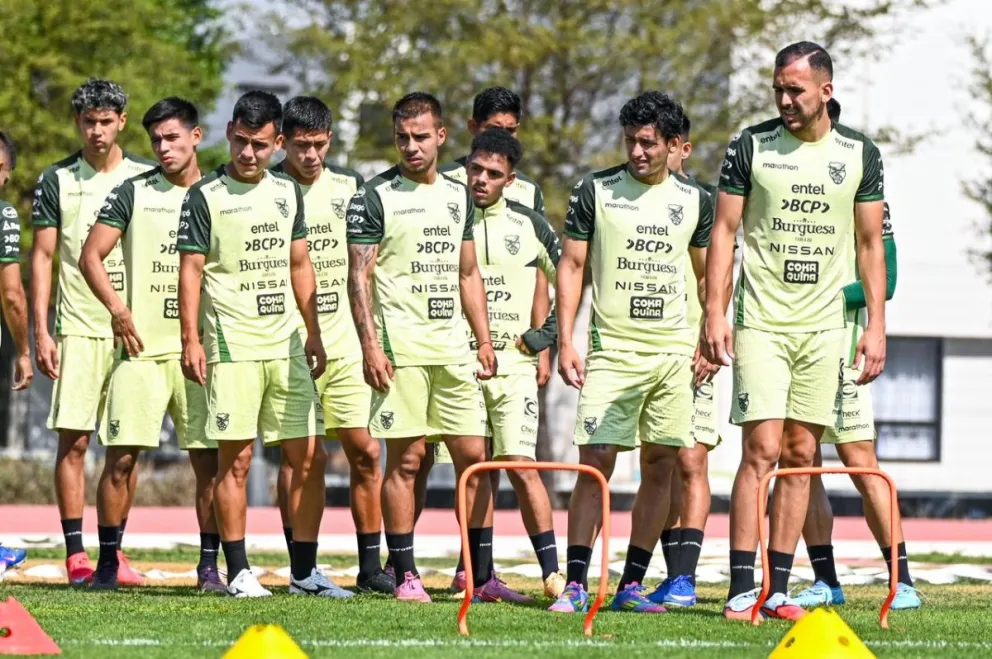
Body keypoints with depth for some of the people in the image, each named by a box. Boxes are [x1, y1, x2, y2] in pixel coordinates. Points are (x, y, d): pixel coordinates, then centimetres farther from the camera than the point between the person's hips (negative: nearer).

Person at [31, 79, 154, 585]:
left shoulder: (147, 179, 8)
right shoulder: (57, 181, 4)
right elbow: (42, 257, 4)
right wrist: (41, 332, -4)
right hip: (78, 329, -2)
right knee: (73, 439, -6)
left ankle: (114, 550, 10)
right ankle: (75, 552, -3)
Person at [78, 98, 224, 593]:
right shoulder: (133, 193, 6)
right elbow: (90, 256, 2)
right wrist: (117, 307, -12)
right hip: (141, 347, -1)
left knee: (209, 462, 0)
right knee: (121, 459, -4)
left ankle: (209, 566, 7)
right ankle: (107, 563, 5)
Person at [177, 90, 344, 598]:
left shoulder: (287, 192, 13)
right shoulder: (205, 196, -2)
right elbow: (190, 270, -4)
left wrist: (314, 334, 16)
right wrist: (190, 340, -11)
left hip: (286, 346, 5)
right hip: (232, 346, -5)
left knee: (310, 457, 2)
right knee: (236, 459, -5)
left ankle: (304, 571, 8)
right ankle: (238, 572, 1)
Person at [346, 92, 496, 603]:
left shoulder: (458, 196, 15)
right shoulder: (374, 197, -2)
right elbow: (358, 275, -6)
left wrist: (484, 340, 14)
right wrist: (369, 344, -15)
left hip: (453, 345, 5)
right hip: (400, 345, -5)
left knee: (473, 454, 3)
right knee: (405, 459, -5)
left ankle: (479, 572, 9)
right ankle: (405, 576, -1)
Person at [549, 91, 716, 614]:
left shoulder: (694, 200, 7)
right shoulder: (595, 191, 0)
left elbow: (708, 275, 17)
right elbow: (571, 266, 2)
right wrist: (565, 342, -5)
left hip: (674, 350, 3)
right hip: (612, 349, -3)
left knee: (660, 465, 2)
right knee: (595, 462, -10)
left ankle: (632, 585, 8)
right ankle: (575, 585, -9)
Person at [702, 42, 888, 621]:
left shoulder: (859, 155, 5)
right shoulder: (751, 146, 0)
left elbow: (871, 244, 9)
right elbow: (725, 231, 2)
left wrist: (877, 325, 3)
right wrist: (714, 313, -6)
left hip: (824, 328, 2)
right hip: (761, 323, -2)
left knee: (801, 454, 3)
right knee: (762, 449, -10)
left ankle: (779, 588, 6)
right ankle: (743, 588, -10)